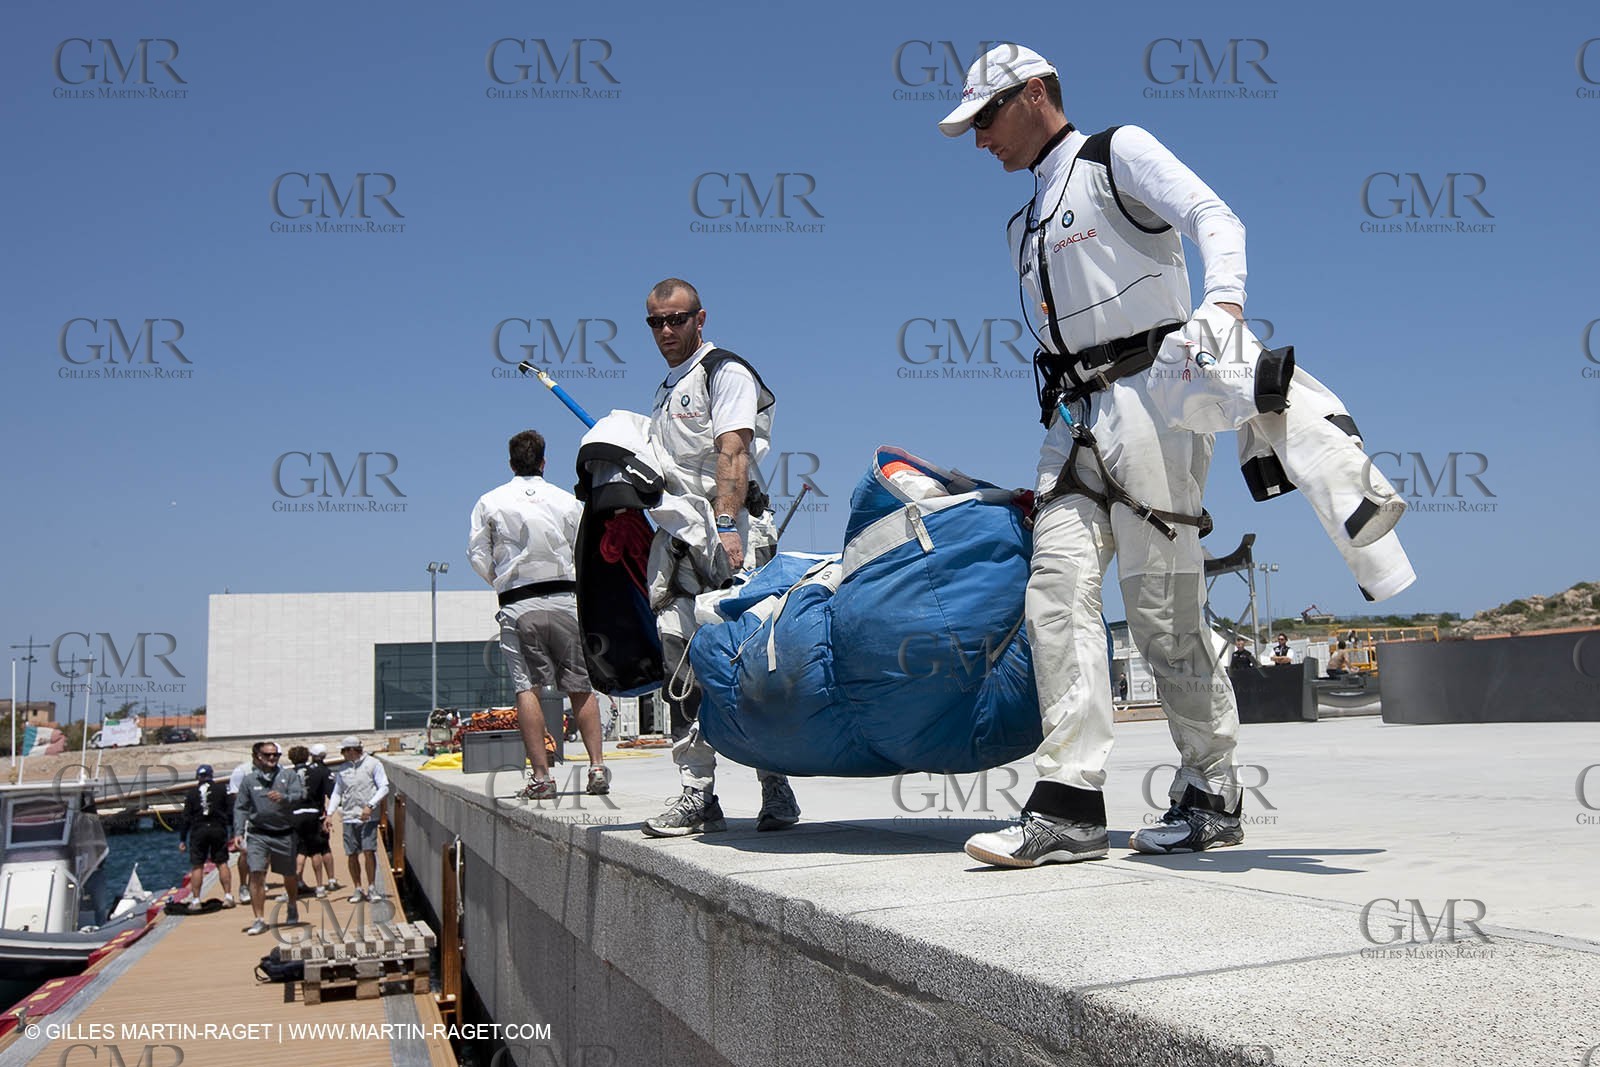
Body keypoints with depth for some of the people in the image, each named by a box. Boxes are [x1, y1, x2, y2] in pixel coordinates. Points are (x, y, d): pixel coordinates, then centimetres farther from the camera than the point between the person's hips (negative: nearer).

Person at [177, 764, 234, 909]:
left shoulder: (191, 793, 6)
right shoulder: (222, 788, 4)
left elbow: (185, 818, 5)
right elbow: (231, 811, 1)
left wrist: (182, 840, 9)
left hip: (198, 831, 0)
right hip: (218, 829, 0)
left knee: (197, 866, 5)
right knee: (222, 863, 6)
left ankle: (195, 900, 5)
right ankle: (228, 896, 3)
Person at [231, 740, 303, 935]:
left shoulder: (288, 775, 2)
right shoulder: (249, 780, 3)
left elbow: (299, 795, -10)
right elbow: (241, 808, 3)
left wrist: (284, 798, -30)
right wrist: (238, 833, -7)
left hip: (284, 834, 1)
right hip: (258, 835, -1)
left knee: (289, 876, 14)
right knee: (256, 875, -13)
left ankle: (293, 905, 41)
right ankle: (259, 919, -7)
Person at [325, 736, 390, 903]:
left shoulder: (373, 764, -1)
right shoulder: (343, 769, 12)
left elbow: (384, 787, -4)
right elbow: (337, 793, 16)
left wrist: (370, 805, -15)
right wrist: (330, 814, 4)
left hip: (368, 818, -4)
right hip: (349, 818, 4)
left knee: (369, 851, -9)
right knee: (352, 855, 3)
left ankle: (372, 888, 1)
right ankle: (357, 889, 13)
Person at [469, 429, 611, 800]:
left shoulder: (490, 502, 4)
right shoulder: (568, 501, 7)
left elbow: (478, 556, 3)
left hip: (518, 604, -1)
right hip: (565, 599, 1)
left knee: (527, 687, -2)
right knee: (580, 686, 6)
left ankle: (541, 776, -6)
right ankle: (597, 767, 0)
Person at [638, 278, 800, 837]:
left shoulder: (725, 372, 0)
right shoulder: (667, 389, 26)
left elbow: (733, 453, -14)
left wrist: (726, 526, -25)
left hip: (726, 537, -8)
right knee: (679, 662, 0)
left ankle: (775, 787, -1)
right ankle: (698, 793, 3)